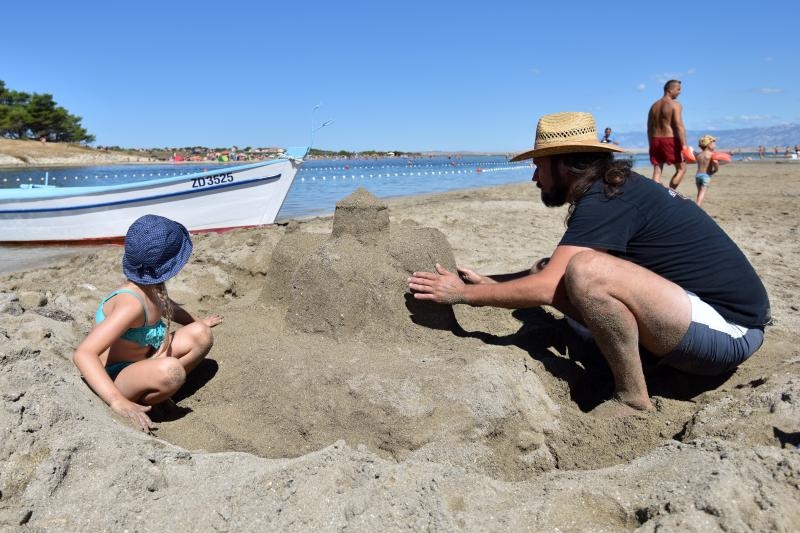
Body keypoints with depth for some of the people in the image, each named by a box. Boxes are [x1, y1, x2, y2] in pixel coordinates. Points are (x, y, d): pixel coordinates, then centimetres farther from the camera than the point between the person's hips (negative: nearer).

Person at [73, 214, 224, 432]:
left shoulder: (150, 285, -6)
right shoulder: (131, 303, -33)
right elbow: (83, 354, -41)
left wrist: (196, 322, 30)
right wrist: (118, 402, -49)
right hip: (112, 378, -9)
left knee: (201, 335, -2)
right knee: (170, 370, -38)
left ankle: (155, 390, -1)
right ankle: (138, 403, -8)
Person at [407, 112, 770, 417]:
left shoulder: (606, 199, -19)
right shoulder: (617, 189, 10)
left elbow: (545, 289, -25)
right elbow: (553, 275, 17)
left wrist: (464, 293, -14)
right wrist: (488, 282, 12)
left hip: (728, 330, -9)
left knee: (586, 271, -31)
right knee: (566, 271, 7)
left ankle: (633, 399, -12)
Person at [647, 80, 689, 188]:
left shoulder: (654, 106, 14)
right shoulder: (675, 105, -6)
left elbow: (649, 128, 15)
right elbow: (679, 126, -16)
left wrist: (652, 145, 21)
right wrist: (684, 145, -18)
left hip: (655, 140, 6)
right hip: (670, 140, -6)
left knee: (657, 172, 5)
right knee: (681, 168, 8)